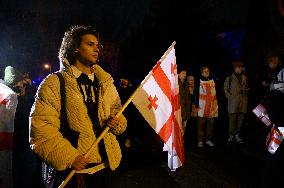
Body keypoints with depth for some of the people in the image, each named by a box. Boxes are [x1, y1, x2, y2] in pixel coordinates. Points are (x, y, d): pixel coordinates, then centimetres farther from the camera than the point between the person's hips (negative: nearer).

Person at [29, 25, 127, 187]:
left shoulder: (106, 83, 11)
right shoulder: (55, 83, -5)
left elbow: (120, 118, 15)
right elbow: (41, 129, -13)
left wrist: (117, 123, -7)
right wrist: (69, 157, -19)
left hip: (106, 163, 5)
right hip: (73, 169, -4)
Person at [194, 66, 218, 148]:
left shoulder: (213, 80, 11)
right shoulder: (199, 82, 0)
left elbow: (216, 93, 14)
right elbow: (195, 93, -3)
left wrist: (216, 103, 6)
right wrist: (196, 105, -9)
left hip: (212, 106, 4)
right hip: (202, 107, -4)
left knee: (211, 123, 7)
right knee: (201, 124, -2)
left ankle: (208, 139, 18)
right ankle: (200, 140, 5)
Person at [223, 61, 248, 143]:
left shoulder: (244, 78, 18)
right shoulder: (229, 77, 3)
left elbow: (247, 88, 28)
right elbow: (225, 89, 3)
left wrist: (246, 90, 6)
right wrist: (230, 97, -7)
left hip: (243, 101, 5)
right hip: (233, 102, -4)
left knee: (240, 119, 5)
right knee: (232, 119, -6)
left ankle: (237, 135, 16)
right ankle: (231, 136, 4)